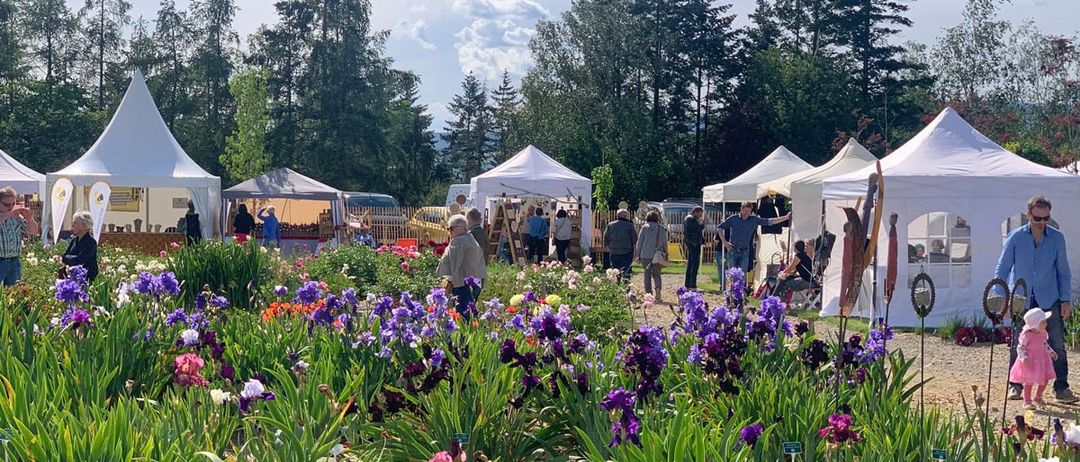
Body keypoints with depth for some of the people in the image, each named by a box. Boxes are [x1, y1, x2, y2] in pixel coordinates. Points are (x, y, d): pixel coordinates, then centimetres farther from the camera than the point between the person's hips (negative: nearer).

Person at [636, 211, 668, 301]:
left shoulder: (645, 227, -3)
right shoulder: (662, 228, 3)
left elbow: (640, 242, -1)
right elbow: (665, 243, 8)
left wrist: (638, 254, 6)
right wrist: (666, 254, 17)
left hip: (646, 255, -1)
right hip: (657, 255, 1)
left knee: (647, 274, 8)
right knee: (656, 274, 6)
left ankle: (648, 293, 8)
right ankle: (658, 288, -20)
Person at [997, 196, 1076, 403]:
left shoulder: (1057, 238, 2)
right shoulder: (1016, 238, -2)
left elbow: (1063, 271, 9)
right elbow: (1002, 269, 2)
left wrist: (1065, 300, 3)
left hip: (1049, 300, 1)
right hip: (1022, 300, -1)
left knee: (1057, 345, -4)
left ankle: (1061, 388, 1)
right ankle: (1015, 385, 14)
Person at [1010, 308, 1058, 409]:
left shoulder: (1043, 333, 4)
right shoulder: (1026, 335, -19)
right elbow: (1020, 347, -16)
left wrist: (1051, 352, 20)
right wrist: (1024, 358, -28)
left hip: (1042, 358, 7)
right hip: (1030, 361, -7)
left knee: (1045, 379, 9)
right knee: (1029, 381, -6)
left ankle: (1038, 397, 31)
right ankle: (1027, 401, 6)